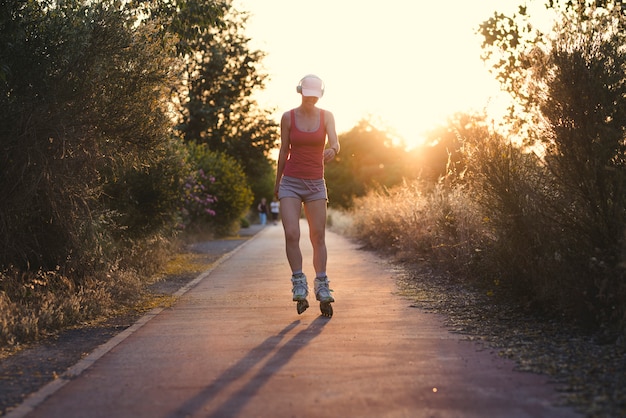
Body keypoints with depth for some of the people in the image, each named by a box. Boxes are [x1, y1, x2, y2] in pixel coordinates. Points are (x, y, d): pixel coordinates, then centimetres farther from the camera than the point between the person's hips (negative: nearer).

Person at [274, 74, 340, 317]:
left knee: (318, 237, 1)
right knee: (291, 234, -13)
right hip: (291, 182, -1)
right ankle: (299, 284, -1)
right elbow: (284, 151, 7)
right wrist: (277, 183, 13)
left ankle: (321, 287, 9)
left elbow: (335, 143, -13)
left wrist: (332, 150, -37)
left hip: (316, 184, 1)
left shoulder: (326, 116, 2)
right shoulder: (288, 117, 0)